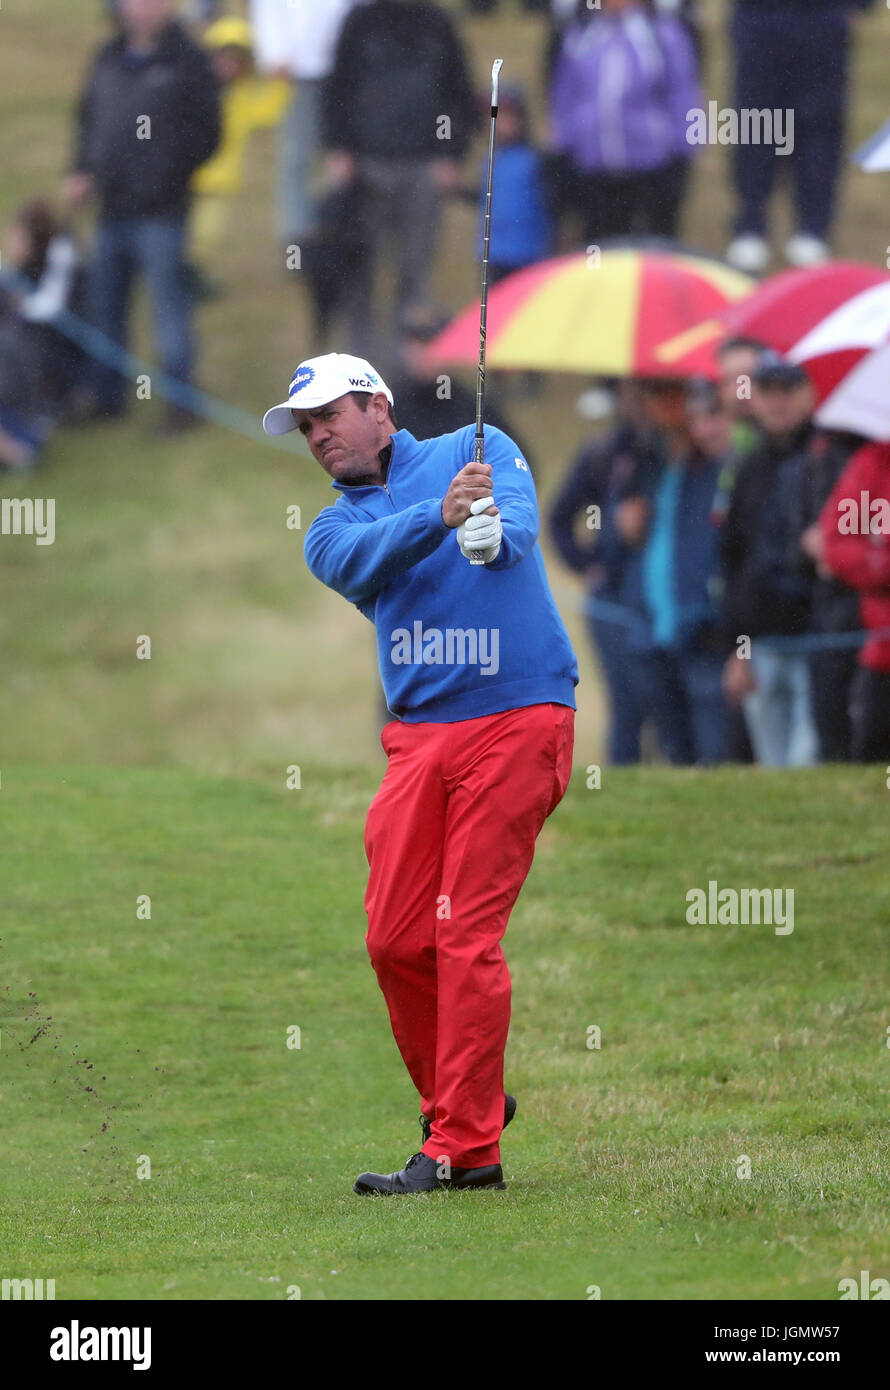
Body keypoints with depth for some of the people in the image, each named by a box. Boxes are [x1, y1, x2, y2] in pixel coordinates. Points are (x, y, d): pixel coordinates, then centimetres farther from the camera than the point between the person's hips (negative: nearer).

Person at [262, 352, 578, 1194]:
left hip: (515, 717, -5)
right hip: (418, 737, 5)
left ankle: (465, 1147, -7)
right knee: (396, 939, 0)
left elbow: (520, 524, -13)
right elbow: (358, 562, -9)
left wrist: (496, 535, -37)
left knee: (467, 935, -10)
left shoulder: (478, 451, 8)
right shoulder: (334, 528, 16)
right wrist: (439, 516, -27)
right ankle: (460, 1102, 21)